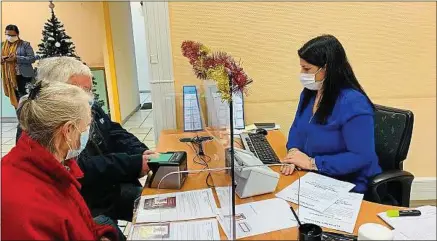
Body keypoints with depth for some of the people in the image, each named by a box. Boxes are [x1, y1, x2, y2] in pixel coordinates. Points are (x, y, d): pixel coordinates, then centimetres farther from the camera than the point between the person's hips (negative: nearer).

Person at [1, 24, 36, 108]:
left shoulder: (25, 44, -6)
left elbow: (32, 58, -13)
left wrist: (17, 58, -22)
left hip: (24, 76, -6)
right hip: (9, 77, 6)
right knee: (15, 98, 17)